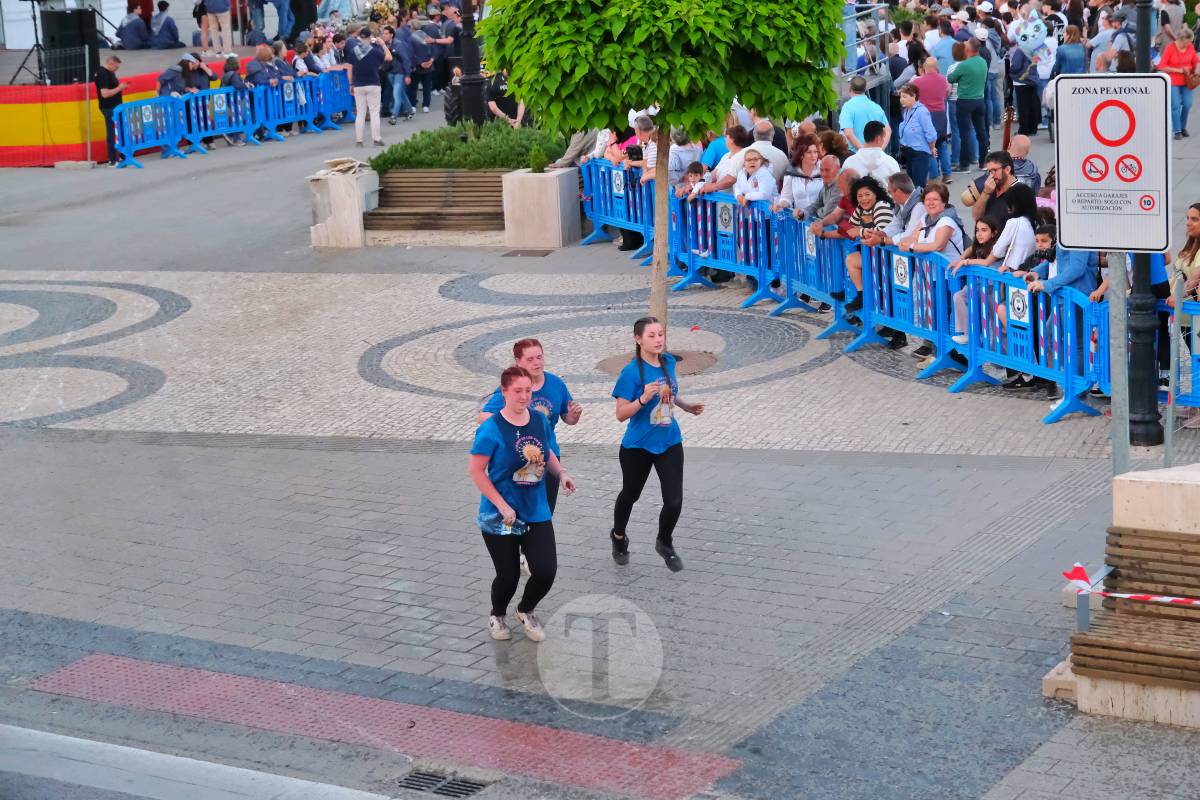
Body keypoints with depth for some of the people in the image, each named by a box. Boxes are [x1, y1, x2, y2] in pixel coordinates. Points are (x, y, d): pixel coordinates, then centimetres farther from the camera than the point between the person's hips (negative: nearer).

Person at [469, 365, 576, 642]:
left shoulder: (540, 421, -1)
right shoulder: (491, 429, -17)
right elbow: (475, 470, -15)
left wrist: (561, 473, -4)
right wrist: (502, 505, -18)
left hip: (537, 513, 4)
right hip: (501, 517, -4)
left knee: (546, 572, -4)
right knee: (509, 576, 3)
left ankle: (526, 611, 29)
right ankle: (497, 616, 38)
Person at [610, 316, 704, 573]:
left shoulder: (669, 362, -3)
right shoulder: (631, 372, -21)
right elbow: (621, 414, -20)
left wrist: (686, 406, 4)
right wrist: (643, 399, -34)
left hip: (670, 443, 4)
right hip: (638, 446, -4)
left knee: (674, 501, -4)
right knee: (630, 494, 19)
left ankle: (665, 543, 27)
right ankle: (619, 537, 49)